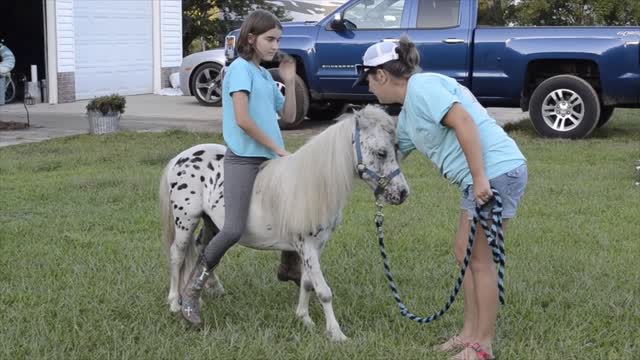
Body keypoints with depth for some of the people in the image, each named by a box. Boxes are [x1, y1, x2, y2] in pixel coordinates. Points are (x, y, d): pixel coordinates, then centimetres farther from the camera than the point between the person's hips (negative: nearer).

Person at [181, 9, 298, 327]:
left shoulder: (265, 75, 18)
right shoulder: (240, 68, -8)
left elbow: (288, 117, 20)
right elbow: (242, 120, -19)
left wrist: (290, 82, 7)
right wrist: (277, 147, -12)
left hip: (270, 160, 9)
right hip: (243, 159, -9)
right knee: (234, 229, -21)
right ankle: (191, 291, -8)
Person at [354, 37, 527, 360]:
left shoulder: (420, 86, -11)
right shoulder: (407, 114, 19)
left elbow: (463, 121, -24)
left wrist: (480, 177, -26)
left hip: (496, 171, -10)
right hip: (482, 177, 10)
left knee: (479, 258, -2)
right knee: (464, 251, 16)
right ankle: (470, 333, 25)